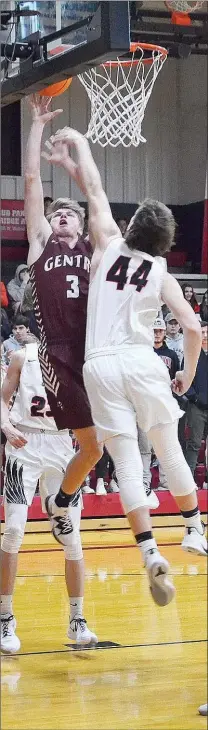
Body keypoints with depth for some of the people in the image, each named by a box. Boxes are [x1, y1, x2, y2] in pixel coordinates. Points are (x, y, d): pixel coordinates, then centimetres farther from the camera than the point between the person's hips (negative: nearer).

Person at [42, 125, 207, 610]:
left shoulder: (109, 246, 7)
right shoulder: (162, 273, 7)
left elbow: (95, 191, 16)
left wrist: (78, 144, 29)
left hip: (100, 366, 0)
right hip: (142, 362, 0)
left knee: (127, 463, -3)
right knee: (169, 450, 18)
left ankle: (151, 554, -13)